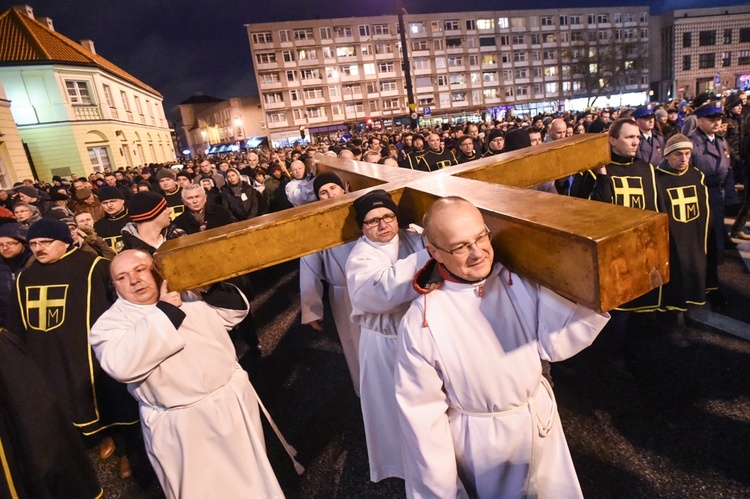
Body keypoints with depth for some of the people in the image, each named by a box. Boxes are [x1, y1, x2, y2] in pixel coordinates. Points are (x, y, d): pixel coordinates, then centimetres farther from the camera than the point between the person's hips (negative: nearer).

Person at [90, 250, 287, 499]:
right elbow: (122, 366, -26)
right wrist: (164, 312, -24)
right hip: (181, 428, -3)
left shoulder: (190, 291, 5)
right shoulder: (110, 322, -7)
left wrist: (210, 289, -8)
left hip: (233, 402, 4)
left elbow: (235, 311, 10)